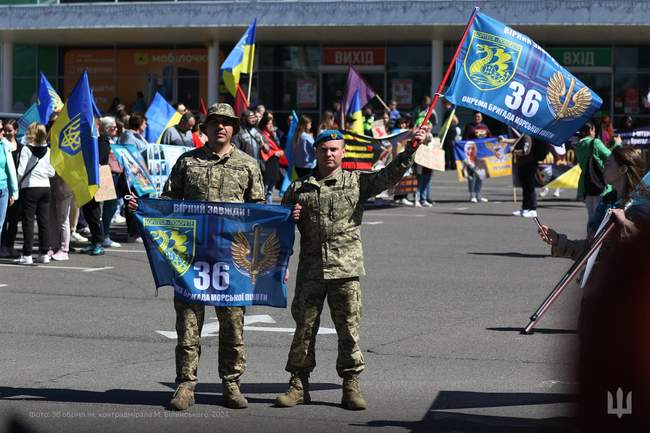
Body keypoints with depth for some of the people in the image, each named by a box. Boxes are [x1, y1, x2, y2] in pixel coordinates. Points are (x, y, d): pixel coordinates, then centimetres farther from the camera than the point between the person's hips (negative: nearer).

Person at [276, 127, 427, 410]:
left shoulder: (358, 182, 8)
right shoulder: (299, 188, 13)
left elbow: (390, 175, -3)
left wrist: (411, 149, -14)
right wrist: (290, 218, -1)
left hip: (346, 269, -1)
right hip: (310, 269, 2)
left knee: (349, 328, 0)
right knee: (304, 326, 4)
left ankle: (351, 386, 7)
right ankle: (299, 384, 12)